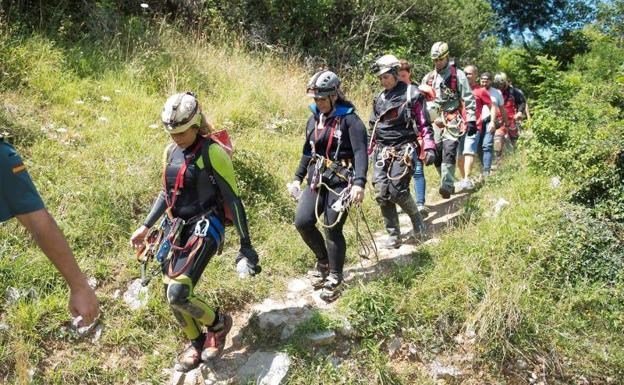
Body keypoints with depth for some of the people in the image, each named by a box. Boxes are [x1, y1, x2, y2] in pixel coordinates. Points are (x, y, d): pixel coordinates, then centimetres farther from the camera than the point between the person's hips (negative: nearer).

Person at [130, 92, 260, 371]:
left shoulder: (212, 152, -15)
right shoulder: (171, 151, 7)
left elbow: (232, 199, -13)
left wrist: (245, 244, -14)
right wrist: (146, 226, 18)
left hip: (205, 228, -7)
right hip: (178, 227, 8)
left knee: (178, 293, -18)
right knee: (170, 292, 8)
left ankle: (218, 323, 12)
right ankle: (196, 343, 31)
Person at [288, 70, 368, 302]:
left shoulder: (350, 120, -10)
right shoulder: (314, 119, 11)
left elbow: (360, 152, -18)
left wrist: (359, 183, -30)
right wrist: (298, 178, 17)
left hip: (341, 181, -6)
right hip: (317, 179, 6)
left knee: (332, 229, -4)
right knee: (302, 222, -7)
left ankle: (334, 279, 15)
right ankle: (324, 260, 20)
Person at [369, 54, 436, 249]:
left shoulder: (412, 94, -1)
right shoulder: (379, 98, 16)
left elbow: (424, 123, -2)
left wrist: (429, 148, -10)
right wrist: (368, 148, 20)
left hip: (403, 150, -5)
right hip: (382, 151, 5)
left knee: (397, 190, -14)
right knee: (381, 193, -4)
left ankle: (418, 222, 14)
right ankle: (393, 235, 7)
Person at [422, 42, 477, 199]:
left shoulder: (457, 75, -2)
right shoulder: (429, 78, 13)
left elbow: (469, 99, -4)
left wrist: (471, 120, -10)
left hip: (453, 120, -5)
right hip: (436, 120, 6)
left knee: (449, 152, -16)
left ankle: (447, 184, -16)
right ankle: (449, 183, 17)